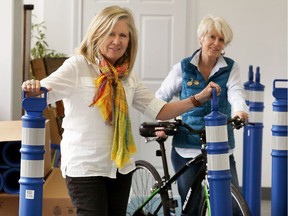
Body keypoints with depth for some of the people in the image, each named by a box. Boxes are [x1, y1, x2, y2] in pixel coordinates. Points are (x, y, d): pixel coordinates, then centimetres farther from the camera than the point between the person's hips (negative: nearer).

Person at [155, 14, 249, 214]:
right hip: (186, 147, 0)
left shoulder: (231, 68, 1)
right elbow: (161, 98, 7)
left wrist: (240, 111, -39)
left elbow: (236, 92, -17)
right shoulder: (183, 68, 1)